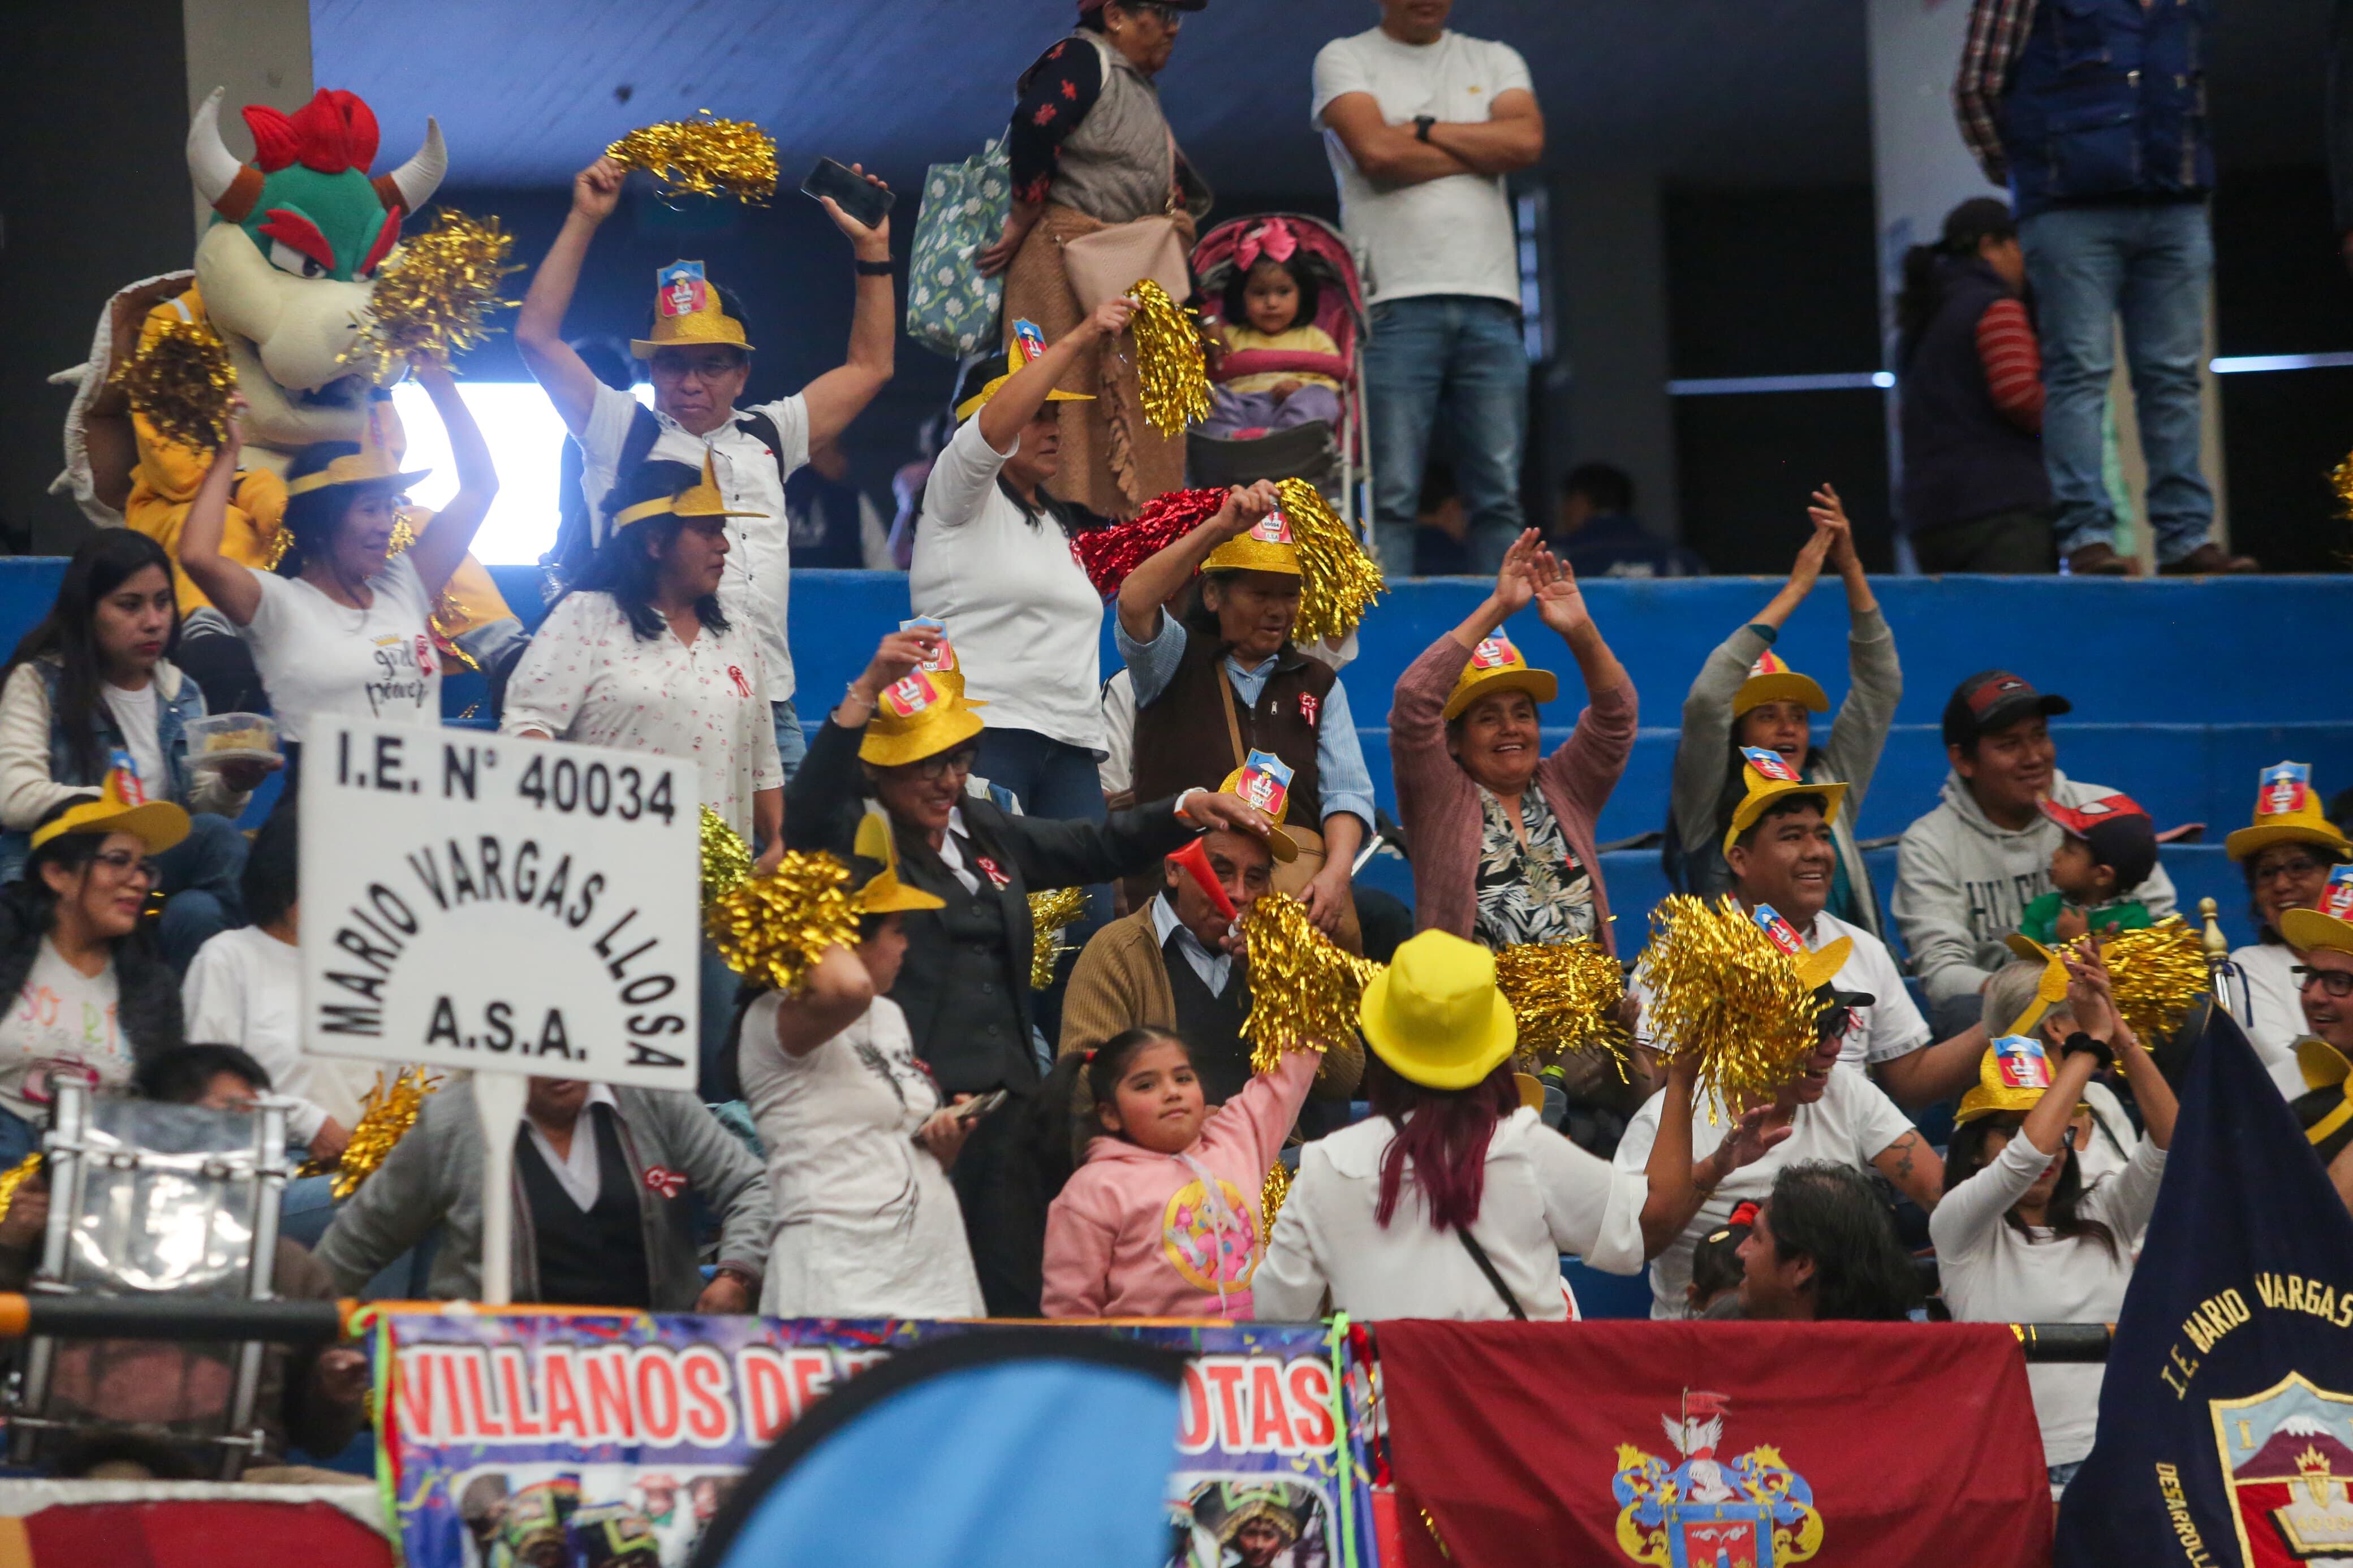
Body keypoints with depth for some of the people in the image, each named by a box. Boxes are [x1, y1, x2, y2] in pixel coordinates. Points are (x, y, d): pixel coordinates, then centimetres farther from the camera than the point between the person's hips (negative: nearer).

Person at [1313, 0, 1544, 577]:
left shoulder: (1494, 61, 19)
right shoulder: (1346, 59, 9)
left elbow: (1528, 141, 1)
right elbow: (1375, 152, -8)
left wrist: (1423, 128, -1)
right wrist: (1484, 151, 2)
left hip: (1488, 299, 3)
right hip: (1396, 301, -3)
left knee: (1499, 492, -2)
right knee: (1390, 493, -9)